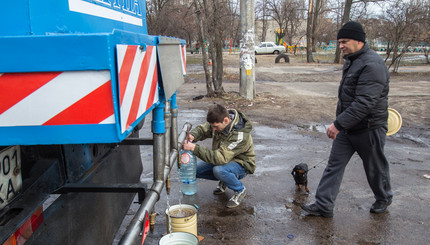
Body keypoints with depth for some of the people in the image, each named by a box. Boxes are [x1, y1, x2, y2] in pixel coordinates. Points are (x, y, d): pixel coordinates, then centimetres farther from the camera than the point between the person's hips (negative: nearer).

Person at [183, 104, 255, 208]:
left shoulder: (239, 135, -36)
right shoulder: (218, 122, -14)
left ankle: (240, 190, -10)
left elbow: (220, 157, -42)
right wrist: (192, 135, -24)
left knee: (219, 170, -38)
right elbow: (202, 129, 1)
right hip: (224, 157, 7)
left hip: (241, 164, -7)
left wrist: (194, 148, -46)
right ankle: (223, 181, 13)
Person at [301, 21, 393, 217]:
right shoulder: (351, 61, 9)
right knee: (335, 164, 6)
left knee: (375, 167, 13)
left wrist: (338, 124, -32)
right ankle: (323, 205, 11)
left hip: (368, 129, -8)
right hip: (347, 127, 9)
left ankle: (383, 199, 38)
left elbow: (365, 103, -30)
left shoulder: (373, 65, -23)